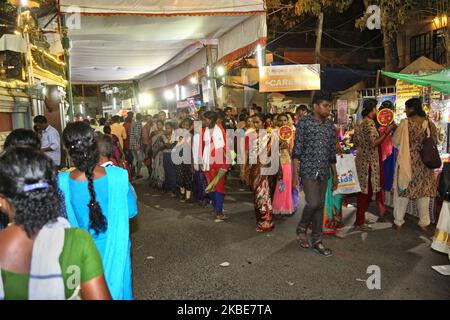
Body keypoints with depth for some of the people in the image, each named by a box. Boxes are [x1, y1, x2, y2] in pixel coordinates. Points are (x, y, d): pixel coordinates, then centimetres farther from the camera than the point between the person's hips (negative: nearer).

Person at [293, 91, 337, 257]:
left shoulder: (330, 125, 9)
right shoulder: (304, 122, -5)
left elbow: (332, 152, 14)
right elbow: (297, 150, -8)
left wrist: (335, 175, 14)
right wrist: (295, 174, -13)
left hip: (324, 172, 5)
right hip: (308, 170, -5)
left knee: (320, 205, 8)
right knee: (313, 203, -13)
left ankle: (317, 240, 20)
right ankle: (301, 228, 16)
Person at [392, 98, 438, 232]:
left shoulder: (405, 123, -15)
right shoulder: (429, 123, -2)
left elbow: (395, 141, -8)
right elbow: (435, 141, 8)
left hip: (407, 162, -3)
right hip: (425, 163, 3)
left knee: (403, 190, 10)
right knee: (424, 191, 13)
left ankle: (398, 222, 19)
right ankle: (424, 223, 22)